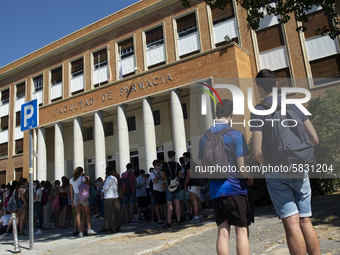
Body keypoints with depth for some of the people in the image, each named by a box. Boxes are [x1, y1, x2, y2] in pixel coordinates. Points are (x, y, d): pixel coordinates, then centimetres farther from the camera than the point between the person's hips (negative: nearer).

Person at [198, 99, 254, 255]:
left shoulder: (205, 138, 6)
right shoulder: (235, 135, -11)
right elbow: (243, 169, -14)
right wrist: (250, 178, 6)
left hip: (215, 189, 5)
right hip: (235, 188, -5)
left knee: (222, 232, 10)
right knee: (242, 231, 4)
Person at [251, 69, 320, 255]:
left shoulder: (258, 111, -7)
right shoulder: (295, 106, 7)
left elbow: (257, 152, -12)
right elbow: (314, 139, 9)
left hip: (276, 174, -4)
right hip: (300, 170, 4)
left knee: (292, 224, -1)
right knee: (305, 222, 11)